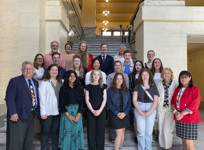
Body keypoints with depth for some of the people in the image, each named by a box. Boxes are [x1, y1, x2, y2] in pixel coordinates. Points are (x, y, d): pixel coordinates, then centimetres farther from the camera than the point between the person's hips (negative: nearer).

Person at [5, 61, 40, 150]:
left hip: (31, 115, 7)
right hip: (19, 116, -6)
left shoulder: (35, 82, 13)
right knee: (16, 142, -1)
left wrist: (38, 111, 6)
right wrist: (13, 113, -20)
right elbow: (9, 99, -13)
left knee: (29, 141, 15)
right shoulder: (15, 81, -6)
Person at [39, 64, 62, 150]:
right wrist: (43, 112, -12)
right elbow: (42, 98, -7)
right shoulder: (44, 82, -3)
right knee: (46, 132, 4)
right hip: (47, 112, -4)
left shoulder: (60, 83, 11)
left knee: (56, 132, 11)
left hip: (57, 112, 4)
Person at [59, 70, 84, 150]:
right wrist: (69, 115, -9)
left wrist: (78, 115, -8)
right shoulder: (63, 89, 2)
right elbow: (61, 104, -2)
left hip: (77, 113, 2)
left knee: (76, 132, 2)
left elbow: (81, 102, 3)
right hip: (66, 112, -2)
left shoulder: (79, 89, 7)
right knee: (67, 132, -2)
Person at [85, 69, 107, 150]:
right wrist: (93, 110, -10)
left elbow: (104, 99, 2)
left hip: (101, 111, 1)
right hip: (91, 111, 0)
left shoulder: (103, 86, 8)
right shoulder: (88, 86, 5)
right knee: (91, 131, 2)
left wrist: (100, 110, -9)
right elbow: (87, 100, 1)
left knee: (101, 131, 2)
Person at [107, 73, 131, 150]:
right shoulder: (110, 90, -1)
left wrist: (125, 113, -10)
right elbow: (109, 103, -6)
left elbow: (129, 103, 5)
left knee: (122, 133, 9)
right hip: (115, 114, -4)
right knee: (119, 134, -8)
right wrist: (117, 113, -13)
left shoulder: (126, 90, 8)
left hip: (124, 114, 4)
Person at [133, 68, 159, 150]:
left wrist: (150, 111, -10)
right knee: (141, 131, 1)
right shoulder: (138, 86, 5)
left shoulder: (153, 86, 6)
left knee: (149, 131, 4)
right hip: (139, 108, 0)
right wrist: (139, 111, -10)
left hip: (151, 109, 0)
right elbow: (134, 99, 1)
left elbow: (156, 100, 2)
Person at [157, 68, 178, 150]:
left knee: (167, 129, -8)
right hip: (161, 109, 3)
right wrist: (156, 109, 10)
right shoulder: (160, 84, 7)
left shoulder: (175, 83, -1)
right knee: (161, 129, 8)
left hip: (171, 109, -3)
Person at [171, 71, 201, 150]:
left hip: (189, 118, -5)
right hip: (179, 118, 6)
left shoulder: (194, 89, -6)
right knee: (183, 139, 12)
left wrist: (182, 113, -18)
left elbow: (194, 104, -15)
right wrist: (175, 111, -8)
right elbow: (173, 101, 11)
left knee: (188, 141, -4)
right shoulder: (177, 89, 13)